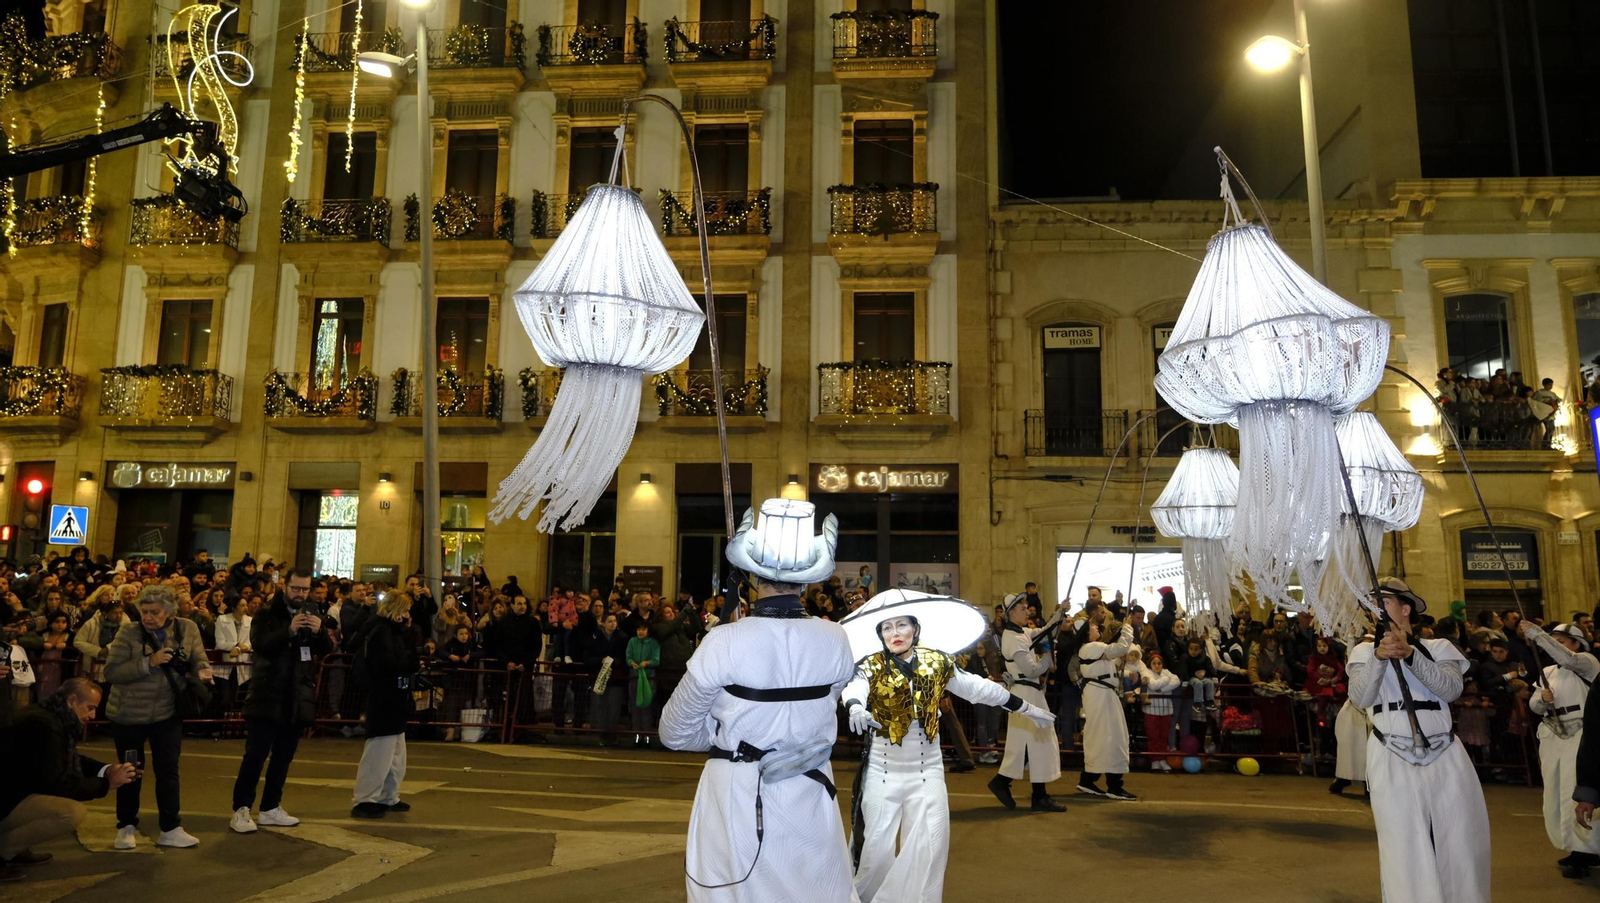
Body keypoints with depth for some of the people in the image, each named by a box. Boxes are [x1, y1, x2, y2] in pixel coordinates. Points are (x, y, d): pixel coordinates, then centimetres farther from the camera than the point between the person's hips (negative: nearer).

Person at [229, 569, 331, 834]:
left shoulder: (313, 615, 9)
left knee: (284, 756, 11)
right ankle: (241, 809, 2)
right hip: (268, 696, -5)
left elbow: (327, 650, 0)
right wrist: (289, 630, -34)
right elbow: (259, 644, -20)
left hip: (298, 698, 5)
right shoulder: (267, 614, -4)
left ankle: (271, 808, 20)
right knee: (255, 755, -5)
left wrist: (319, 632, -20)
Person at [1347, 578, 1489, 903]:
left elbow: (1452, 688, -9)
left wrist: (1409, 654, -22)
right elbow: (1360, 697, -10)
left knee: (1460, 846, 4)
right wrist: (1380, 656, -26)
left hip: (1444, 757, 1)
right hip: (1393, 761, -1)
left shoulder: (1438, 648, 10)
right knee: (1404, 850, -1)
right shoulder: (1365, 651, 8)